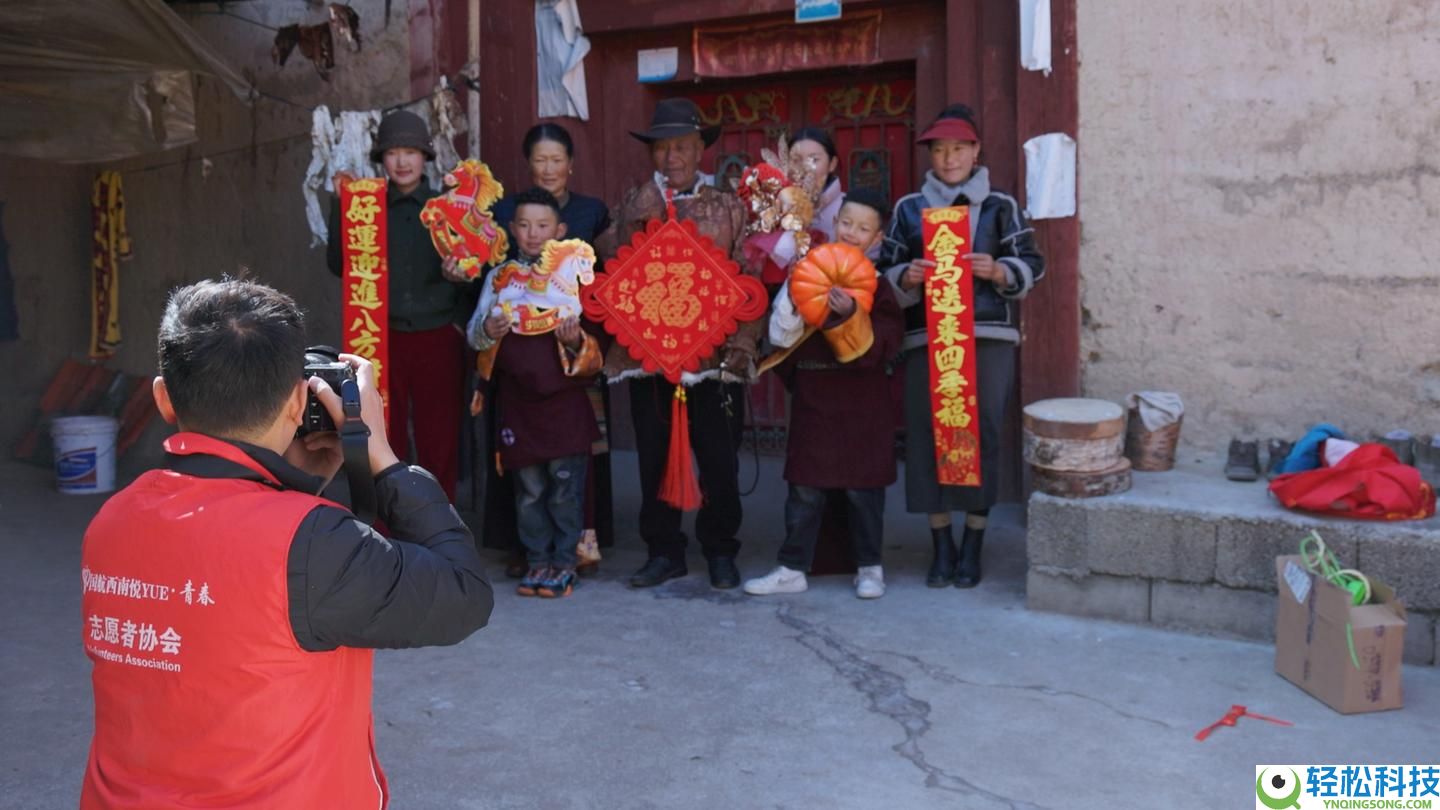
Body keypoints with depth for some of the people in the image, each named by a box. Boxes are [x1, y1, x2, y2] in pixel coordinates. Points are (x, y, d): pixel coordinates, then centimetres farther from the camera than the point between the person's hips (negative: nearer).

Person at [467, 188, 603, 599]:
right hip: (517, 397, 2)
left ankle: (564, 563, 10)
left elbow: (594, 345, 2)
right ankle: (538, 561, 18)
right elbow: (474, 333, 2)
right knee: (528, 486, 7)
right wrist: (488, 330, -20)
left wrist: (576, 340, -20)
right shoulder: (500, 276, 8)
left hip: (564, 396, -2)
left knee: (565, 482, -1)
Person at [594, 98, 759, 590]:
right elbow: (610, 259, -3)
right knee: (654, 457, 8)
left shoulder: (728, 208, 6)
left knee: (720, 458, 4)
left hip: (714, 357, -1)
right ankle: (664, 551, 21)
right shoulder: (634, 205, 11)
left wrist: (742, 342, -8)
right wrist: (635, 218, -15)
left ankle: (720, 552, 20)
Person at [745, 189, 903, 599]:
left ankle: (870, 567, 22)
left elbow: (885, 343, -15)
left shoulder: (878, 283, -3)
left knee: (863, 487, 8)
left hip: (861, 399, -2)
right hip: (813, 395, 2)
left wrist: (850, 316, -28)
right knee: (804, 486, 7)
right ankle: (792, 568, 16)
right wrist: (793, 304, -16)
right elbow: (782, 335, 2)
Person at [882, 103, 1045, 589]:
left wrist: (998, 271, -12)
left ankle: (972, 548, 9)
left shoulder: (1001, 206, 10)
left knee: (982, 433, -3)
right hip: (925, 337, 1)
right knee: (928, 433, -2)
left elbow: (1031, 265, 7)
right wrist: (906, 277, -10)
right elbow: (886, 273, 11)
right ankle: (941, 546, 10)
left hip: (989, 337, -1)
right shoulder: (907, 208, 12)